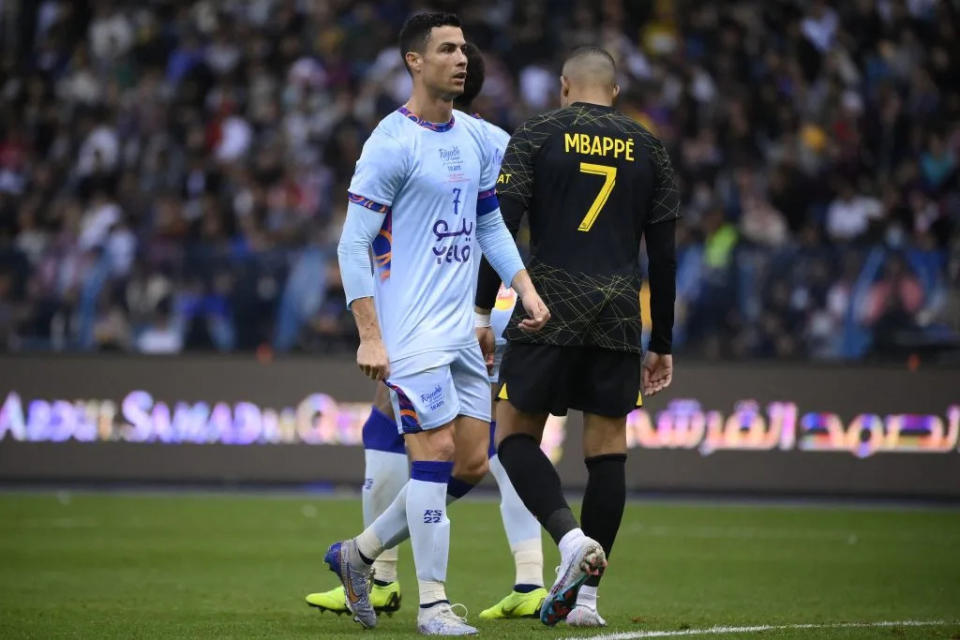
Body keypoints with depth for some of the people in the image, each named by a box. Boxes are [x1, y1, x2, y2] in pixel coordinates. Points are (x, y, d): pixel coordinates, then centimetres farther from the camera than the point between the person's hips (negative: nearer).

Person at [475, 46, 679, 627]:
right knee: (608, 449, 6)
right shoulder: (648, 149, 11)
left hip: (548, 313, -2)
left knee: (515, 435, 7)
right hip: (619, 319, 2)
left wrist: (482, 311, -1)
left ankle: (571, 537, -18)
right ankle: (585, 596, 4)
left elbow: (503, 225, -6)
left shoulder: (536, 136, 4)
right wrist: (663, 345, 15)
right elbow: (665, 255, 10)